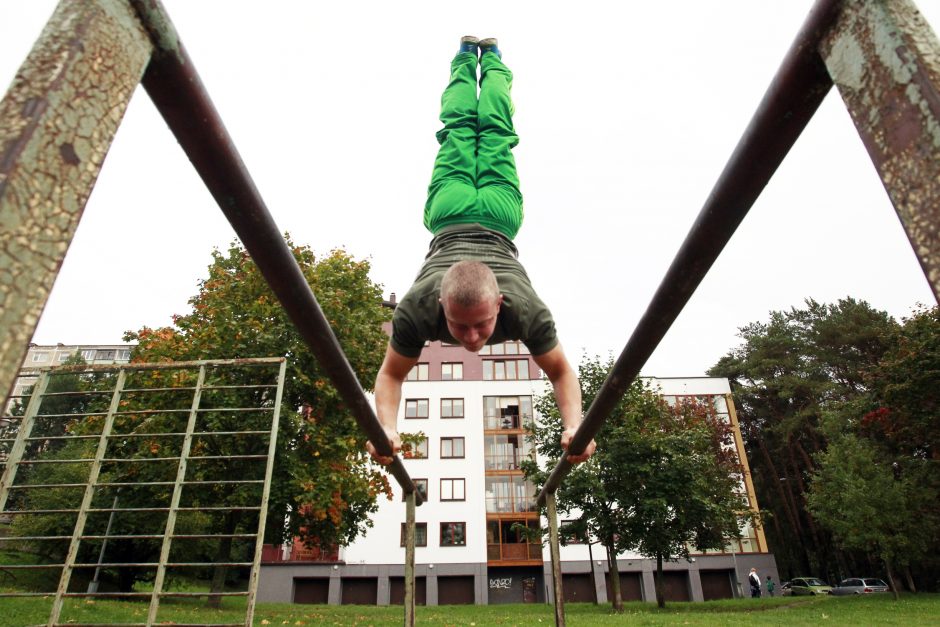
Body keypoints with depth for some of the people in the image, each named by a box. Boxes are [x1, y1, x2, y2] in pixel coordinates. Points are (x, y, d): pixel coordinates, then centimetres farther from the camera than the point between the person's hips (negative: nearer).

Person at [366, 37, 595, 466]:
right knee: (458, 131, 28)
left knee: (494, 132, 27)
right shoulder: (417, 308, -41)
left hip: (496, 216, 0)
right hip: (450, 217, 0)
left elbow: (561, 371, -25)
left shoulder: (523, 308, -42)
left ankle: (491, 58, 49)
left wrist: (575, 424, -40)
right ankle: (467, 57, 49)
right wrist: (386, 427, -42)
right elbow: (391, 374, -25)